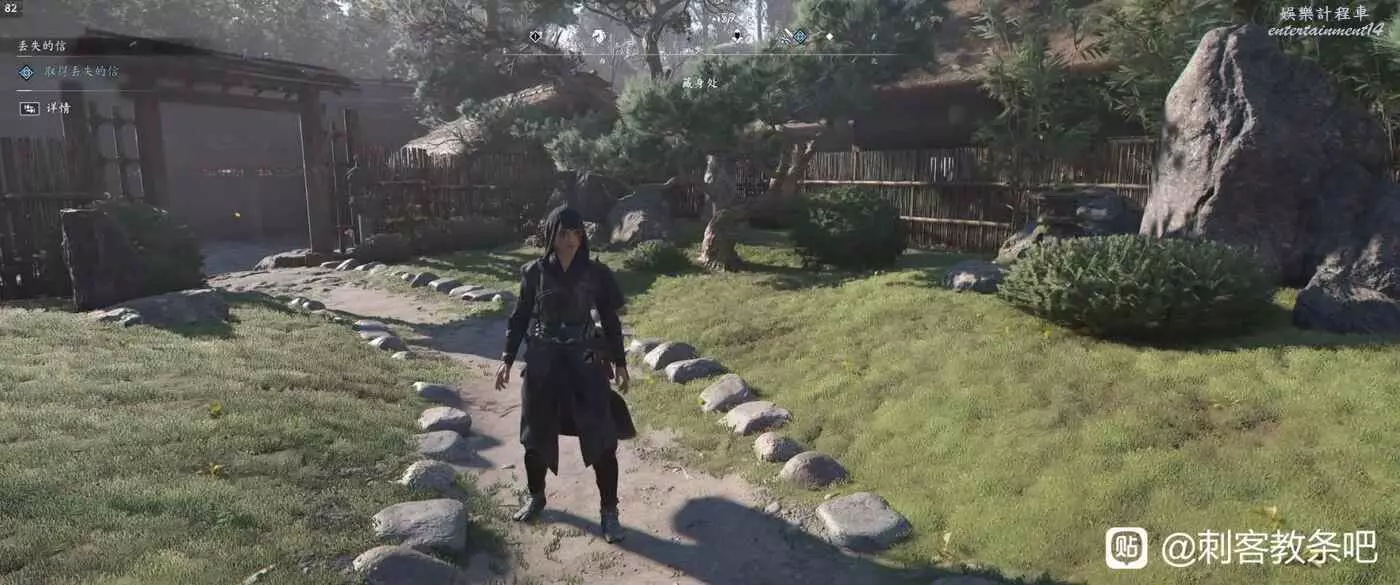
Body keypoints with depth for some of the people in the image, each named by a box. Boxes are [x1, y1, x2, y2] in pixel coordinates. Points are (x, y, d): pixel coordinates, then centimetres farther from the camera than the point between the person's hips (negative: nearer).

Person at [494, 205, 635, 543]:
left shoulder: (596, 274, -4)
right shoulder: (535, 272, -3)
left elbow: (610, 320, 3)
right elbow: (520, 317, 5)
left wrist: (619, 362, 4)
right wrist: (507, 359, 2)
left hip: (584, 362, -1)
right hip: (542, 362, 1)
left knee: (602, 438, -4)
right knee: (536, 435, 12)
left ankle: (608, 512, 10)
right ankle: (536, 497, 36)